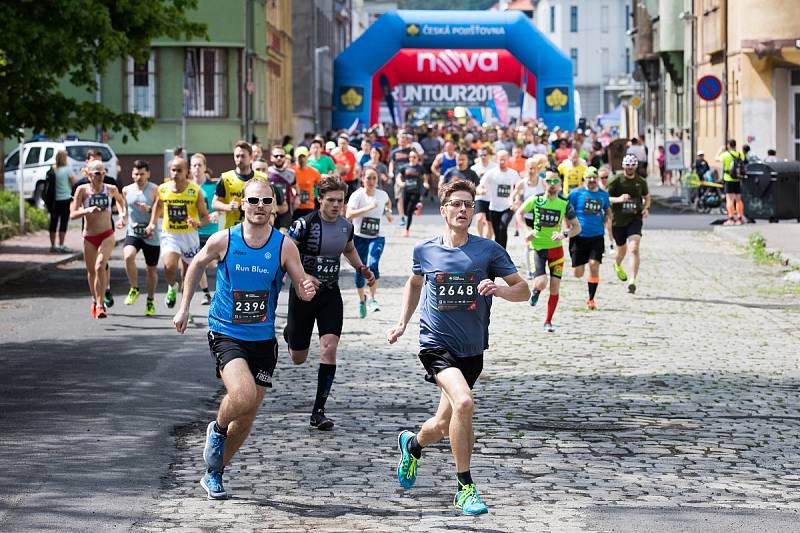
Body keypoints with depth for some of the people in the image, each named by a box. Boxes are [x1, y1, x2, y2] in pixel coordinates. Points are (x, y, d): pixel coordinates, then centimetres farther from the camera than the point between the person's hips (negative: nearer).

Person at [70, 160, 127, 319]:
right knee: (91, 271, 14)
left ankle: (100, 305, -21)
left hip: (107, 235, -1)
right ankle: (95, 301, 38)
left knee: (100, 267, -21)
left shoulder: (111, 189, 0)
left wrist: (123, 215, 10)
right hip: (89, 237, 1)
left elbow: (120, 200, 24)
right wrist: (88, 210, -26)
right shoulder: (82, 190, -6)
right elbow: (73, 214, -10)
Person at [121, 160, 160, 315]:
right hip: (133, 232, 1)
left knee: (151, 269, 9)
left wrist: (149, 209, -23)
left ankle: (150, 302, 28)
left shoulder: (154, 189, -5)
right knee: (128, 256, -28)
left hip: (151, 235, -1)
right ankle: (134, 289, -6)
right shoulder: (127, 190, 5)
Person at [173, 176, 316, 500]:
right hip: (225, 335, -3)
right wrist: (184, 308, 10)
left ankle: (213, 474, 29)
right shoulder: (223, 241, -8)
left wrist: (307, 291, -28)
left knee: (248, 415, 8)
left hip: (262, 340, 3)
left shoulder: (284, 246, -7)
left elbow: (301, 286, -4)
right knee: (243, 395, -27)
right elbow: (197, 265, 11)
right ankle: (217, 430, 7)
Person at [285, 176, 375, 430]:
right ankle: (289, 332, 49)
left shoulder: (346, 226, 1)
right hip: (303, 293, -3)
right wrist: (302, 276, -30)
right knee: (298, 358, 9)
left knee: (329, 349, -15)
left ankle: (318, 411, -9)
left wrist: (362, 269, 7)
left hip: (330, 295, 3)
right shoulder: (305, 224, -16)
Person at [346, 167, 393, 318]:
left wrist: (388, 212, 10)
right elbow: (349, 214, -25)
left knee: (373, 265, -22)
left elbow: (388, 202, 30)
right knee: (360, 270, 6)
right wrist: (368, 208, -31)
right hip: (359, 237, -1)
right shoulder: (357, 195, -10)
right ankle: (361, 300, 29)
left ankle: (372, 299, -12)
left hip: (377, 237, 1)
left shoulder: (382, 194, 3)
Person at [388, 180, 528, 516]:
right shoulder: (425, 251, 1)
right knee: (463, 402, -27)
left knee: (445, 425, 11)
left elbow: (523, 290, 0)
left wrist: (498, 289, -21)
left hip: (472, 350, 2)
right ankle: (465, 487, -15)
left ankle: (412, 444, 48)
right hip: (436, 344, -2)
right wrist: (402, 323, 15)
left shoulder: (489, 250, -2)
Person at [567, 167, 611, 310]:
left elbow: (608, 212, 23)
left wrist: (604, 222, 5)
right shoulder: (576, 193, -4)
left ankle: (591, 299, 0)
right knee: (578, 273, 0)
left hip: (597, 237, 2)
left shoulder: (603, 194, 7)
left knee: (594, 265, -14)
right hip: (579, 237, -2)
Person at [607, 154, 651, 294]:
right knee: (622, 250, 17)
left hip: (635, 219, 0)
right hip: (618, 220, 0)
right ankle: (617, 265, 54)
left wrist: (646, 208, 1)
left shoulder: (641, 181, 4)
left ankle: (633, 281, -22)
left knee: (634, 249, -19)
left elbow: (647, 197, 21)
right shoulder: (616, 180, -5)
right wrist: (618, 199, -24)